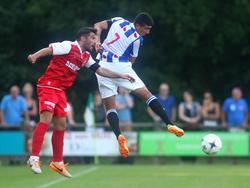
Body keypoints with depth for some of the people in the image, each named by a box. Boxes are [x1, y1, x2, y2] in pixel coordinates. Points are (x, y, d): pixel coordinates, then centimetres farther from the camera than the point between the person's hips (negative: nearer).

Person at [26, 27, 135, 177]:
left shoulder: (86, 57, 14)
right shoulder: (69, 46, -10)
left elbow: (100, 70, 19)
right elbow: (49, 49, -18)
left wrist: (121, 75, 16)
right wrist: (35, 56, -35)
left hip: (60, 90, 9)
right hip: (48, 86, -9)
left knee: (61, 125, 10)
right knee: (46, 119, -21)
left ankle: (57, 163, 20)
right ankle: (34, 158, -24)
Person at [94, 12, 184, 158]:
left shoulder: (118, 21, 9)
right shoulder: (137, 39, -3)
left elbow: (98, 26, 9)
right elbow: (131, 61, 4)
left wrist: (97, 42, 1)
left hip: (103, 67, 4)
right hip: (121, 66, -4)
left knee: (110, 106, 5)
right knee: (146, 94, 2)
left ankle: (119, 136, -18)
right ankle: (169, 124, -6)